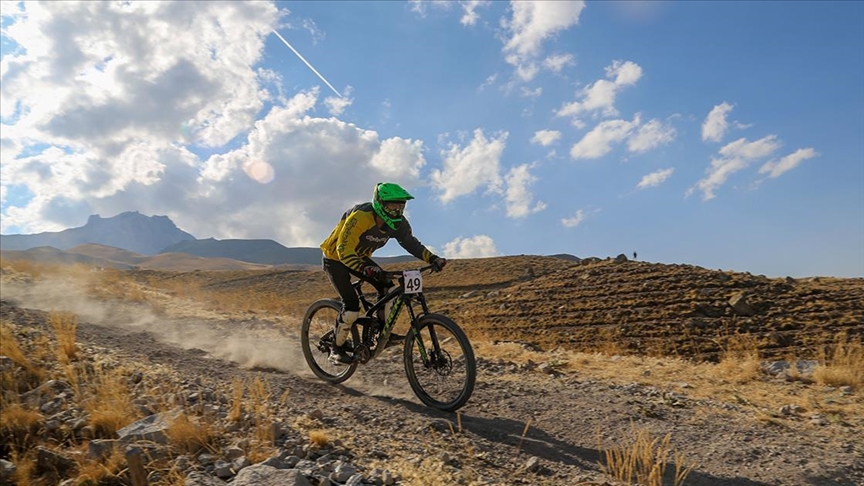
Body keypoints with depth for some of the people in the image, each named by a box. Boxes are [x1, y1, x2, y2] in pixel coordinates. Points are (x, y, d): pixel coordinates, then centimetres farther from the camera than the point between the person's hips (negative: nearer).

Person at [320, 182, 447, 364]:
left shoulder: (397, 222, -15)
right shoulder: (360, 217, -36)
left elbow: (411, 243, -5)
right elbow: (344, 251, -39)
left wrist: (433, 259, -19)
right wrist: (366, 269, -55)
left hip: (360, 257, 7)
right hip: (336, 258, -6)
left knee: (386, 286, -13)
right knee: (351, 304, -18)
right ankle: (337, 350, 0)